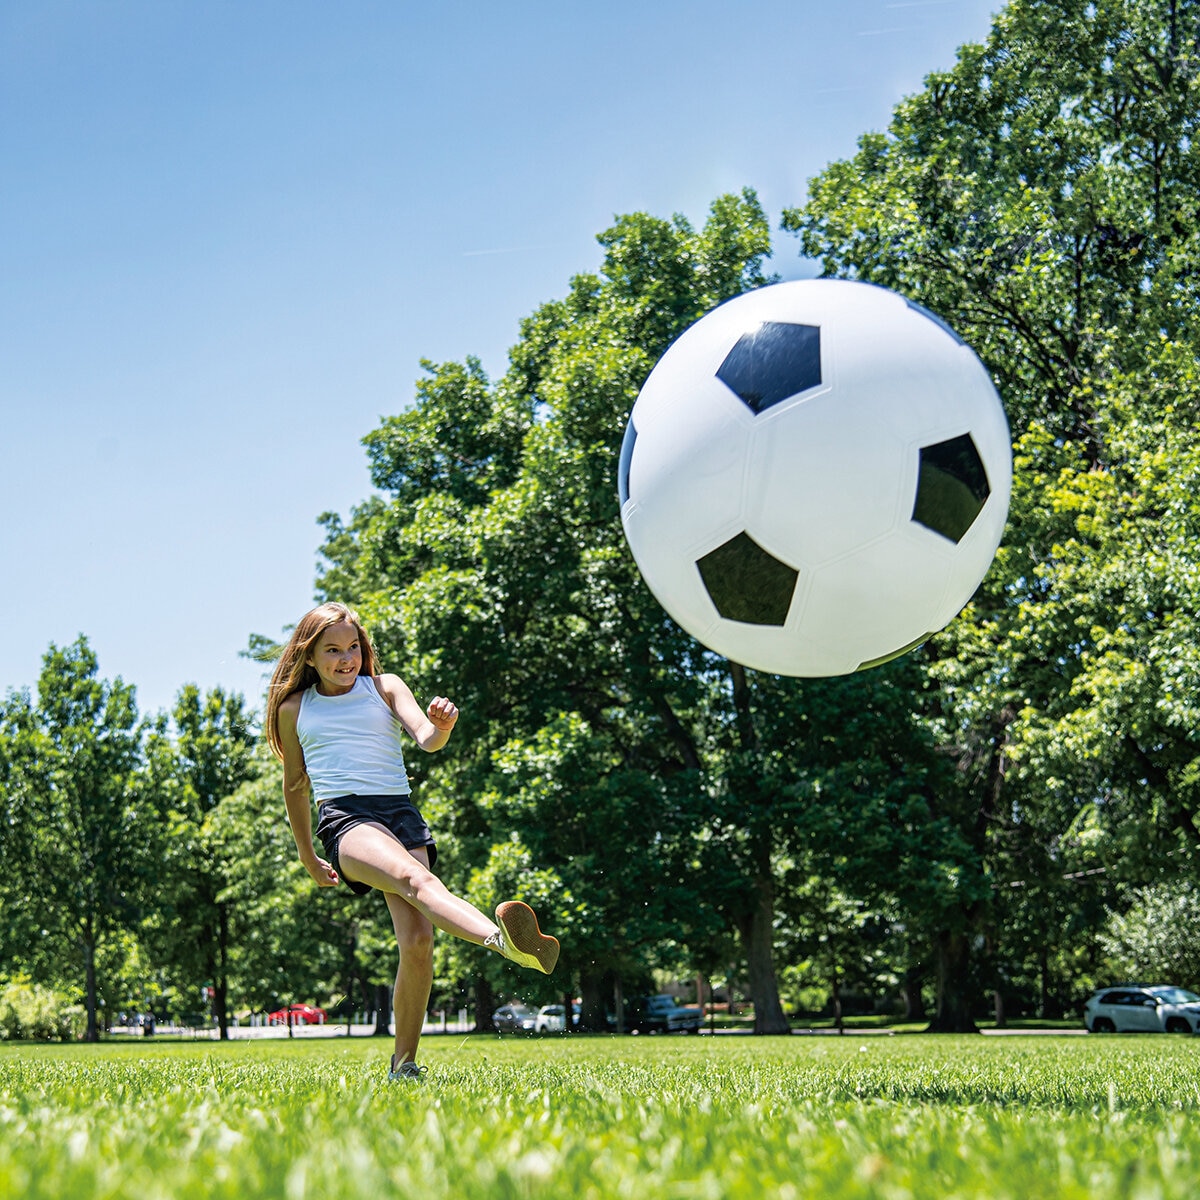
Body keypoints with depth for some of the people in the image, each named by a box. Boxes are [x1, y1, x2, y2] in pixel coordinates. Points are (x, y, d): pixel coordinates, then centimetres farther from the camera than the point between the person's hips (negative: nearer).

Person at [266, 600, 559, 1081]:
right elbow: (295, 786, 28)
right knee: (416, 879, -34)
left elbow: (425, 738, -1)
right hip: (344, 817, -2)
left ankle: (403, 1063, -1)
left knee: (418, 939, -16)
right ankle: (503, 940, -63)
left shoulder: (386, 687, 16)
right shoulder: (294, 709, 17)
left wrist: (441, 727, -25)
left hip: (401, 811, 3)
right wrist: (308, 857, 31)